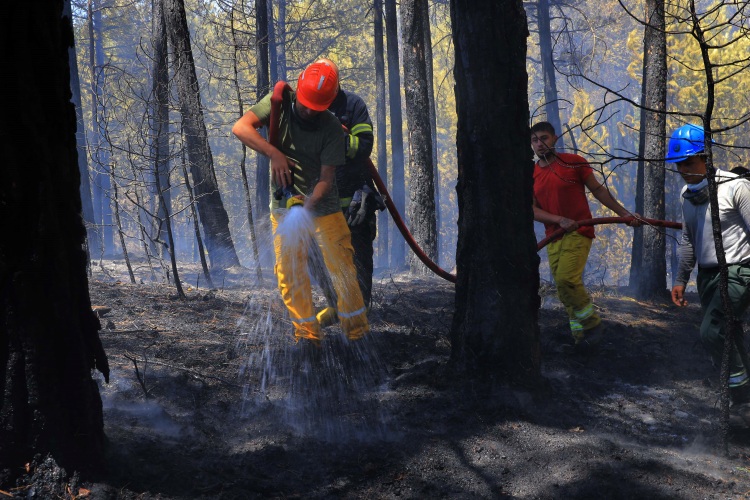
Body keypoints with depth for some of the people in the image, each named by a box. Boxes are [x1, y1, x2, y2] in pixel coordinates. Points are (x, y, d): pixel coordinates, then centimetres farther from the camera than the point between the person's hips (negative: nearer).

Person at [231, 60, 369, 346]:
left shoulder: (332, 129, -14)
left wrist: (307, 208, -31)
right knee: (290, 275, 1)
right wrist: (274, 154, -28)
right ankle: (307, 335, 10)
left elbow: (326, 179, -16)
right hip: (283, 205, 2)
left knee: (342, 271, -2)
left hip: (321, 206, -2)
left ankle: (358, 333, 11)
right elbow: (240, 128, -18)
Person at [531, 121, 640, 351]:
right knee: (565, 288, 5)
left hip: (578, 233, -5)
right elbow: (532, 210, -1)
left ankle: (593, 324, -4)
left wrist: (624, 214, 4)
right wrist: (560, 220, -17)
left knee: (566, 279, -21)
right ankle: (581, 335, 15)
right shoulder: (531, 176, 6)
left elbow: (598, 190, 5)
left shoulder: (574, 163, -4)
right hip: (553, 236, 5)